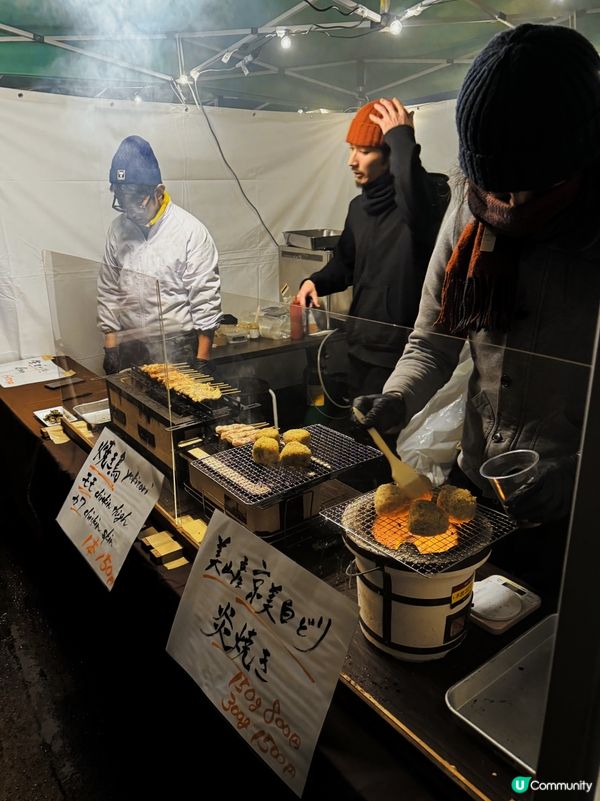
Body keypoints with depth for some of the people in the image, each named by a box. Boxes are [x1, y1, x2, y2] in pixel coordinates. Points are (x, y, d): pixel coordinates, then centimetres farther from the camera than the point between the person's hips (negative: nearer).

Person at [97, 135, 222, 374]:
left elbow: (205, 298, -10)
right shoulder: (118, 228, 4)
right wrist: (110, 345, 8)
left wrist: (202, 358, -10)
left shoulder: (190, 230, -11)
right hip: (130, 348, 5)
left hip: (178, 350, -4)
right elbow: (108, 290, 10)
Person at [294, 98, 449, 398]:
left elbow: (417, 210, -42)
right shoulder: (360, 205, 8)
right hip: (359, 346, 8)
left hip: (399, 353, -8)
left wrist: (403, 139, -30)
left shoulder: (430, 194, -16)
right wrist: (316, 282, 1)